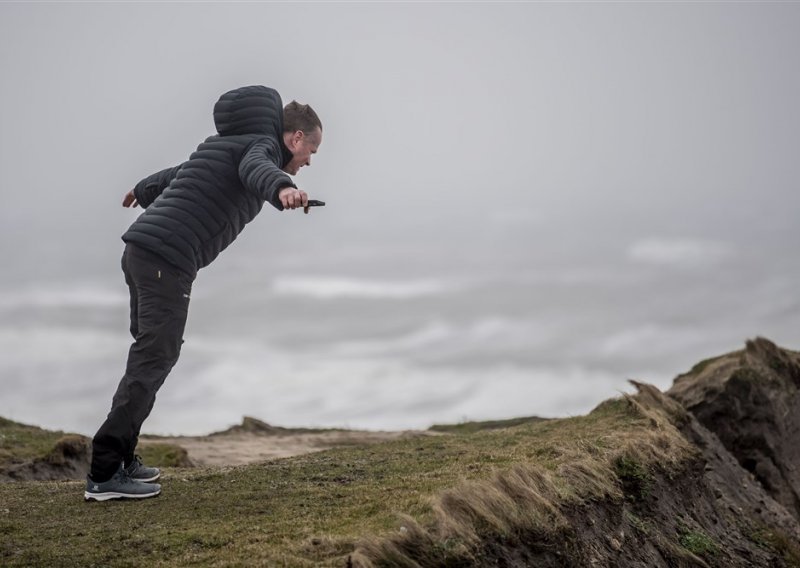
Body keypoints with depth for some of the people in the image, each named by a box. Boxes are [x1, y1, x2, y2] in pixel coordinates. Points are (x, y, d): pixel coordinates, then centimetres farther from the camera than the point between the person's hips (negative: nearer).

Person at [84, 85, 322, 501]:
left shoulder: (227, 144, 26)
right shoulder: (262, 145, -2)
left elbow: (177, 174, 44)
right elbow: (257, 169, -28)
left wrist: (143, 191, 65)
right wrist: (282, 189, -51)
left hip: (140, 249, 10)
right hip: (167, 259, -10)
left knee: (150, 354, 16)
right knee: (153, 360, -10)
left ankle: (119, 456, 19)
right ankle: (104, 475, -12)